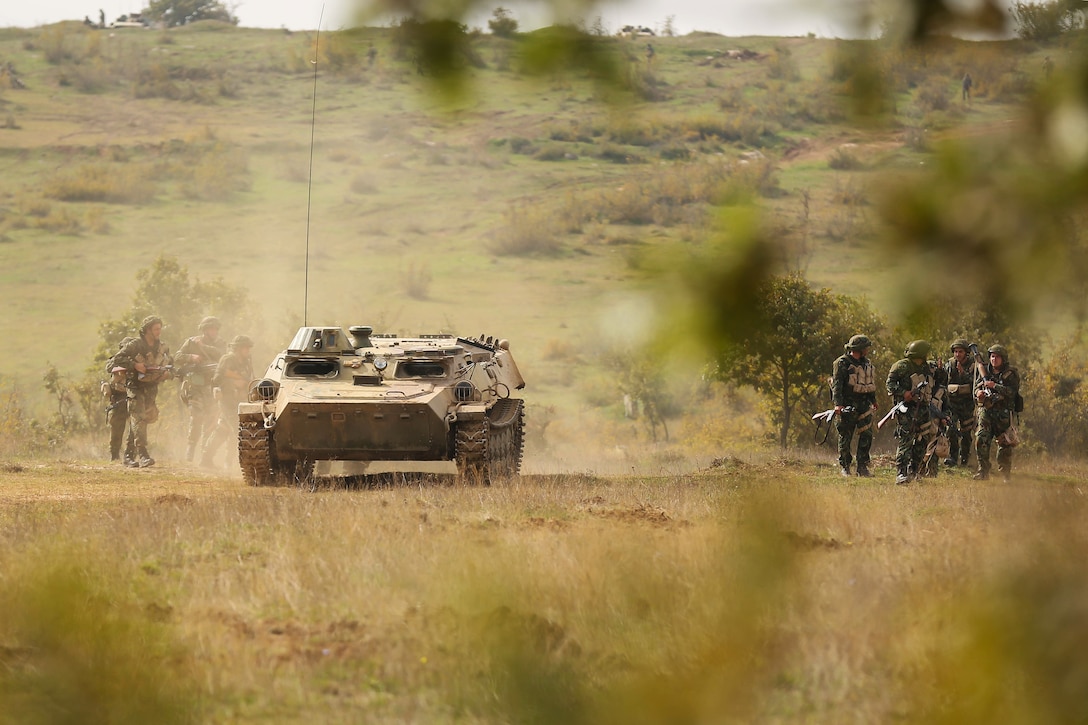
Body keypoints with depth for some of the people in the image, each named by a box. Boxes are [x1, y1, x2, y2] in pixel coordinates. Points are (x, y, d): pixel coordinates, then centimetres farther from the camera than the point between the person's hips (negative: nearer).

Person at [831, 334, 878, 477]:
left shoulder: (866, 363, 14)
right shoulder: (842, 363, -9)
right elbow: (837, 385, -15)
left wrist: (873, 400, 30)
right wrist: (838, 404, -24)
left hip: (864, 406, 6)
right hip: (848, 406, -6)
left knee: (866, 436, -4)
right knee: (845, 437, 1)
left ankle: (862, 467, 1)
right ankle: (844, 467, 11)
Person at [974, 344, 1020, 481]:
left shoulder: (1011, 374, -2)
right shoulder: (985, 371, 12)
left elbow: (1012, 391, -14)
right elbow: (976, 386, 19)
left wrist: (994, 386, -21)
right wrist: (978, 392, -5)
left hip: (1003, 414, -3)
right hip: (986, 412, 3)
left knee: (1004, 444, 2)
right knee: (981, 440, -11)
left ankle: (1005, 474, 14)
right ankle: (983, 471, -7)